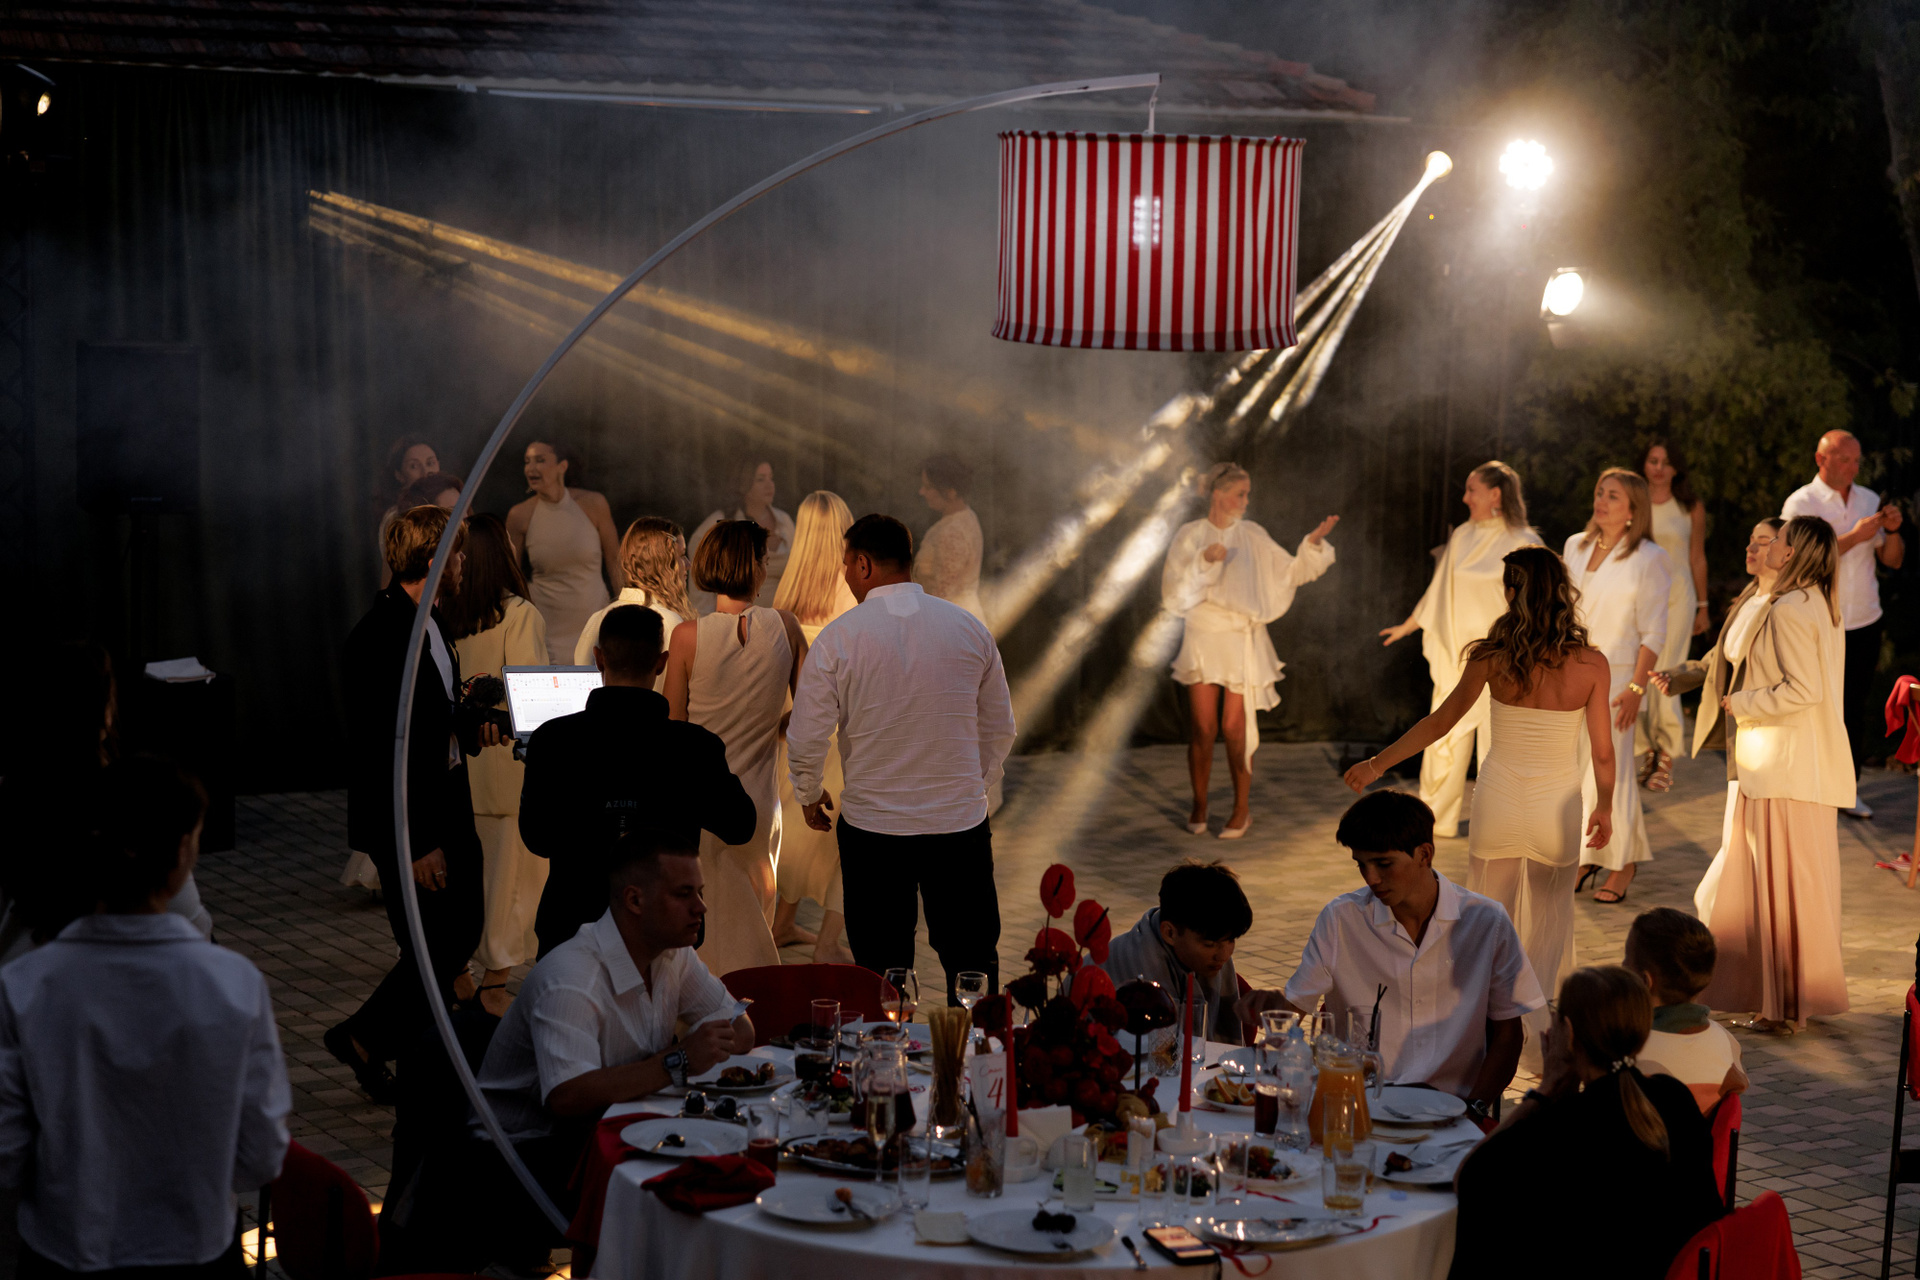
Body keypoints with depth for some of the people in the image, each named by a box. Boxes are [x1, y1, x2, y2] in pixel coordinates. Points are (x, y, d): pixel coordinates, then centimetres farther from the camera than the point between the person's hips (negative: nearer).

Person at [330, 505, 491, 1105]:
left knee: (465, 926, 14)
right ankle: (364, 1040, 19)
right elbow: (379, 752, -23)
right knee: (432, 951, -2)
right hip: (407, 822, -10)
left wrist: (470, 728, 1)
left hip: (449, 808, 10)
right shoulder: (379, 638, -22)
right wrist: (417, 845, -22)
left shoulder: (431, 620, 9)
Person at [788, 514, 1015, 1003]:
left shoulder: (838, 637, -9)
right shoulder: (971, 628, 0)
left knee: (882, 969, 8)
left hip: (872, 827, -2)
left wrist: (810, 795, 13)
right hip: (962, 824, 2)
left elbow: (806, 739, -7)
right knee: (972, 964, 12)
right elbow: (1000, 729, 8)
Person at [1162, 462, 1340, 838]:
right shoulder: (1190, 536, 0)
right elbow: (1175, 590, -8)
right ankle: (1199, 805, 15)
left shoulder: (1253, 537, 5)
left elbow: (1293, 572, 8)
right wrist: (1204, 561, -20)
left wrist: (1313, 542, -5)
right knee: (1204, 727, -3)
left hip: (1243, 642, 1)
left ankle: (1241, 809, 14)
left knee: (1234, 728, -1)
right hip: (1202, 640, -1)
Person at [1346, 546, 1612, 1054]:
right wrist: (1604, 808, 11)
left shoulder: (1495, 657, -11)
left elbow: (1439, 722, -4)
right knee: (1550, 930, 18)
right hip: (1556, 811, 0)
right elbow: (1602, 754, -7)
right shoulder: (1591, 664, -12)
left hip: (1499, 803, 0)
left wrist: (1377, 764, 8)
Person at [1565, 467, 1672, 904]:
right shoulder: (1576, 547, 9)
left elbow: (1654, 633, -8)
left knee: (1612, 770, -4)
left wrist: (1636, 688, -15)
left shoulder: (1647, 559, -7)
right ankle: (1583, 859, 16)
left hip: (1614, 676, -5)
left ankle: (1622, 865, 10)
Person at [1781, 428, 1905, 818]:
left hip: (1864, 622, 5)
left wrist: (1892, 531, -10)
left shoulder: (1869, 500, 9)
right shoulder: (1800, 503, -7)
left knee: (1858, 710, 7)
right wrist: (1854, 537, -22)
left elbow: (1893, 560, 9)